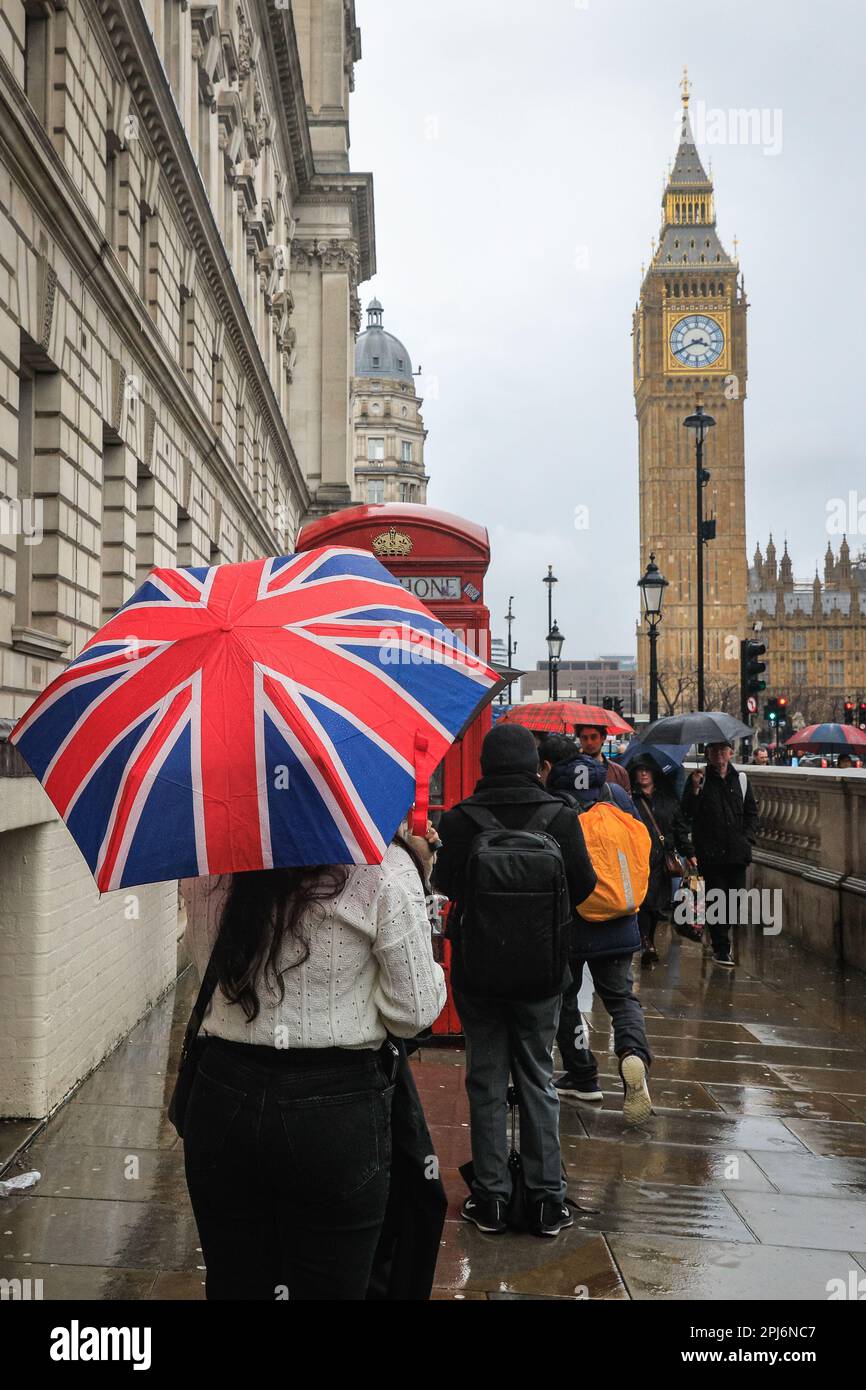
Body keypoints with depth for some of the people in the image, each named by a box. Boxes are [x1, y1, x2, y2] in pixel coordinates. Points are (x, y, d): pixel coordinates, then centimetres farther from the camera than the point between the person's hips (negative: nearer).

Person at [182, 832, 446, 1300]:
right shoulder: (384, 869, -14)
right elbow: (414, 1014, -8)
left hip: (223, 1101, 4)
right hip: (336, 1108, -3)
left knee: (235, 1284, 20)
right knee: (331, 1286, 14)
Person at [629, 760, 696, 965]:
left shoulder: (668, 799, 16)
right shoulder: (631, 799, 6)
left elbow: (680, 827, 18)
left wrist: (689, 853, 12)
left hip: (663, 859, 3)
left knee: (659, 900, 3)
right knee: (644, 900, -13)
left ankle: (649, 942, 18)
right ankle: (646, 945, -13)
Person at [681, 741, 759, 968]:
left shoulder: (740, 779, 12)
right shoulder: (699, 779, 3)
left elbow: (751, 812, 17)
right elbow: (687, 813, -6)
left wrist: (748, 837, 4)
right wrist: (695, 790, -20)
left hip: (737, 851, 3)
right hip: (710, 851, -3)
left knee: (734, 897, 6)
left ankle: (720, 940, 27)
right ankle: (721, 949, 2)